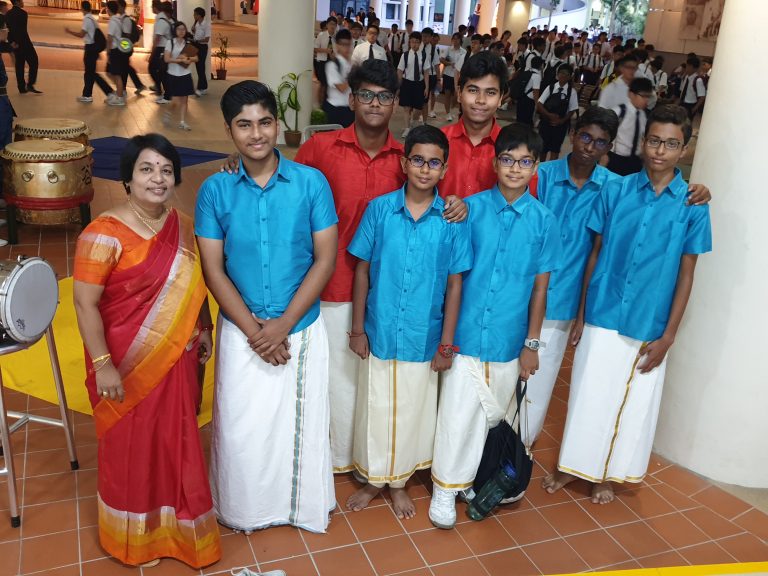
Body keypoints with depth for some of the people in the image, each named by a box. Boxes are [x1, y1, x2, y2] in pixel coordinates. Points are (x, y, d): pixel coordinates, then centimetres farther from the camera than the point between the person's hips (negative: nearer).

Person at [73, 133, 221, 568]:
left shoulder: (182, 226, 0)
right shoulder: (105, 235, -19)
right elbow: (85, 304, -18)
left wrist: (204, 328, 10)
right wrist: (102, 364, -19)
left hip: (176, 358, 6)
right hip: (127, 364, -5)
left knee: (177, 440, 19)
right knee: (133, 446, 12)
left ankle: (175, 522, 42)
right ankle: (136, 535, 36)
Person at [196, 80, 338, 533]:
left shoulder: (311, 182, -8)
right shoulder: (215, 190, -5)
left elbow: (325, 259, -8)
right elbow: (213, 269, -5)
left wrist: (284, 323, -15)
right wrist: (253, 329, -13)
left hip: (302, 327, 0)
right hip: (241, 331, 1)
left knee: (302, 422, 12)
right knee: (241, 426, 10)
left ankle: (304, 506, 36)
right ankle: (244, 510, 36)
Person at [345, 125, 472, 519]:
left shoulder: (452, 220, -7)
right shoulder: (379, 209, -7)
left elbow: (454, 283, -3)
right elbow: (362, 270, -2)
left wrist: (446, 343, -3)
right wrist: (357, 329, -2)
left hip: (424, 338, 0)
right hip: (379, 333, 0)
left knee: (412, 412, 15)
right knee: (374, 408, 14)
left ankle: (399, 481, 37)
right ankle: (372, 479, 36)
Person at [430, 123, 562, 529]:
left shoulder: (543, 221, -3)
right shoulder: (471, 208, -5)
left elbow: (540, 287, 1)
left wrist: (532, 343, 1)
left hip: (509, 339, 2)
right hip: (465, 332, -1)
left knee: (491, 415, 15)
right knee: (458, 412, 3)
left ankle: (471, 475, 37)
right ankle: (445, 488, 20)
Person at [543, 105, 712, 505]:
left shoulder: (692, 205, -5)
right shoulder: (616, 191, -3)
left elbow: (685, 274, -2)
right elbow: (596, 254, 2)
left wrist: (668, 335, -5)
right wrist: (580, 314, 3)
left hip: (648, 326, 0)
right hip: (602, 316, 0)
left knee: (633, 403, 12)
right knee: (588, 394, 10)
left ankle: (606, 473, 32)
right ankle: (573, 464, 31)